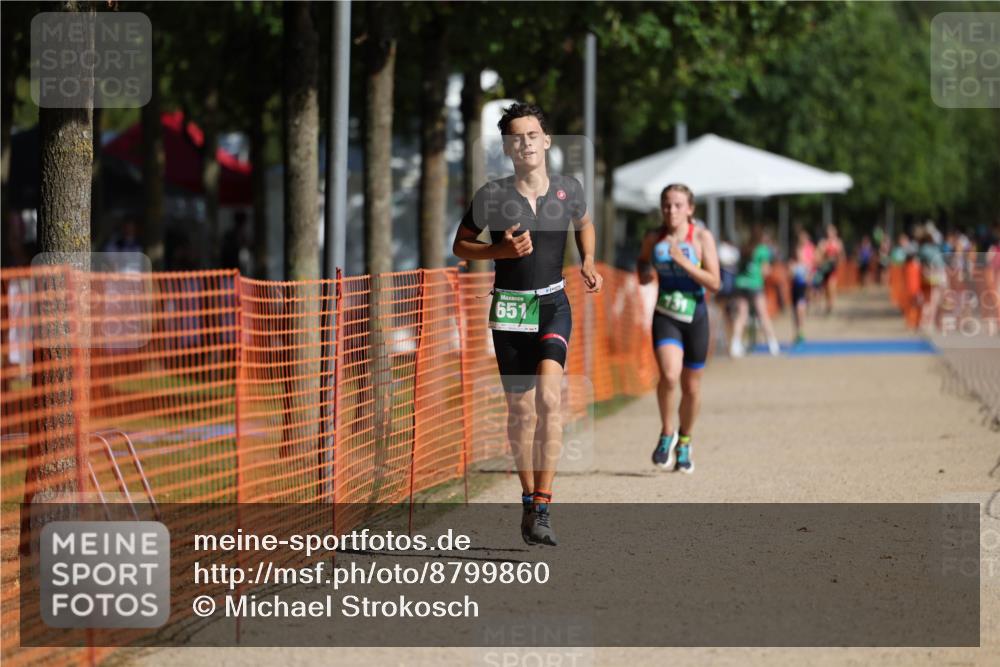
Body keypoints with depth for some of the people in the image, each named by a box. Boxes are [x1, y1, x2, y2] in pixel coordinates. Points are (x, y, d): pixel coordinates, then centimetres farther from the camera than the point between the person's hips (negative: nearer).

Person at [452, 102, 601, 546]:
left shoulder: (568, 190, 1)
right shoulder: (492, 195, -5)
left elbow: (584, 223, 23)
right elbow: (460, 245, 5)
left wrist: (588, 263, 5)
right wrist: (501, 250, -13)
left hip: (554, 303, 0)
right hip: (509, 308, 0)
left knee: (548, 397, -20)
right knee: (520, 409, 5)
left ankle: (541, 506, -21)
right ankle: (529, 498, 24)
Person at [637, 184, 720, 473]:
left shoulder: (702, 237, -6)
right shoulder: (653, 238, 1)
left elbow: (714, 283, -12)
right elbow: (642, 270, 17)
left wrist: (683, 261, -21)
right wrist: (645, 273, -7)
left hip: (695, 317, 0)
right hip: (665, 316, 0)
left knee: (691, 387, 10)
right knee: (669, 375, -24)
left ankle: (684, 443, 33)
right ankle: (667, 434, -3)